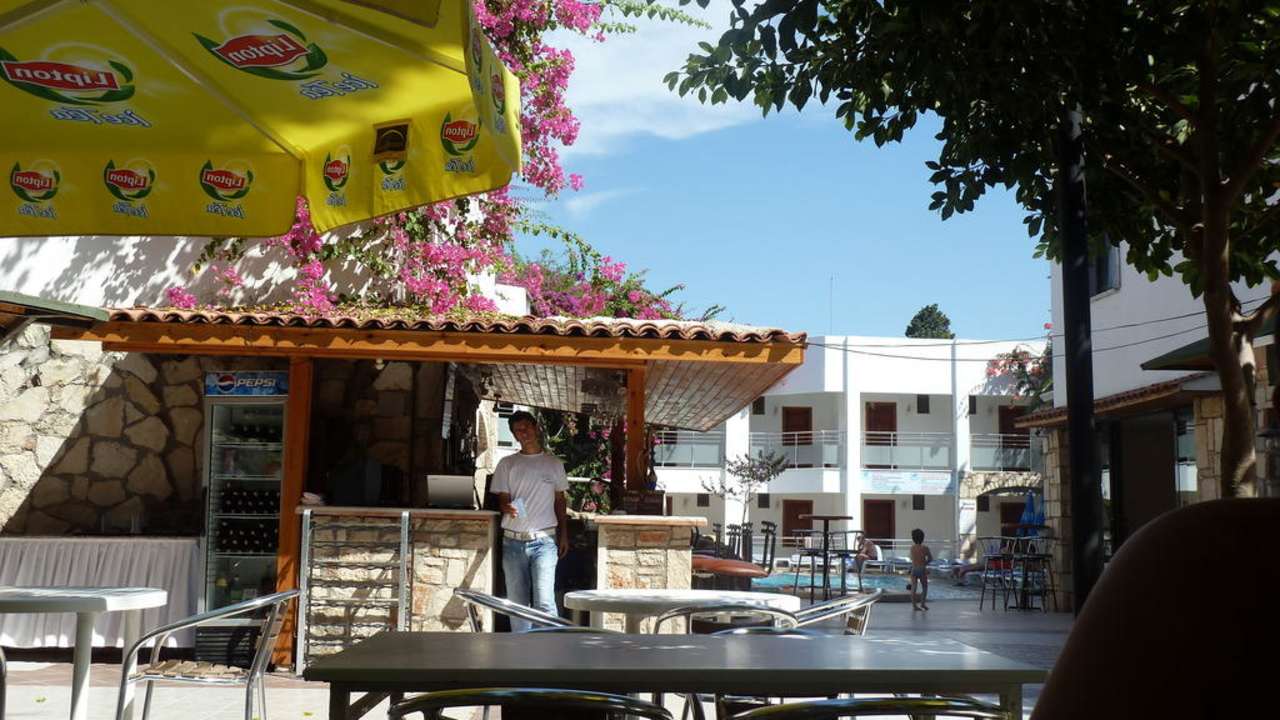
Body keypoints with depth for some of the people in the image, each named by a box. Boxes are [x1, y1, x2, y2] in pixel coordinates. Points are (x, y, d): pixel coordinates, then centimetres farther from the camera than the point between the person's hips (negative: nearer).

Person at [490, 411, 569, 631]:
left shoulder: (553, 463, 11)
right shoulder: (507, 464, 9)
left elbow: (559, 500, 16)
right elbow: (502, 499, 6)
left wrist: (563, 534, 10)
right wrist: (507, 508, -18)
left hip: (544, 540, -1)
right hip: (513, 541, 1)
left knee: (544, 601, -13)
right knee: (517, 602, 5)